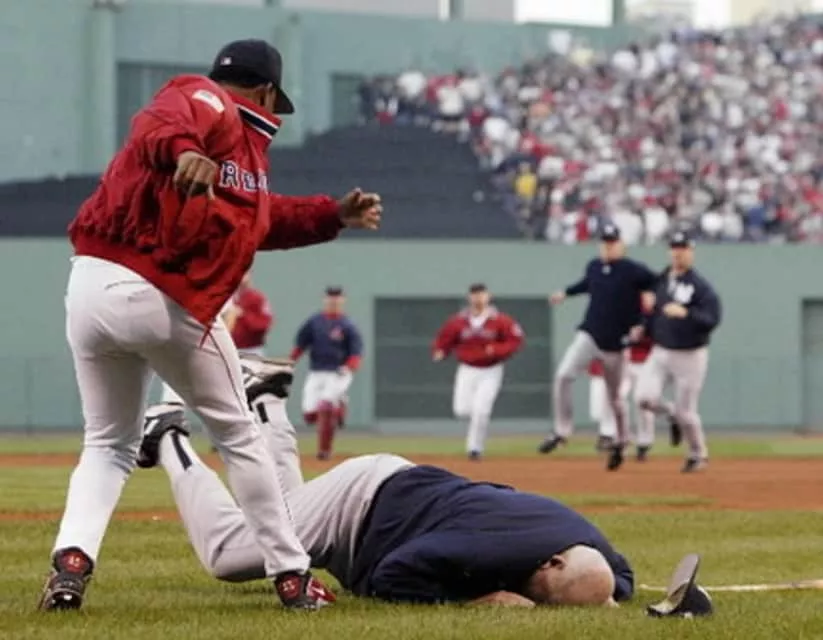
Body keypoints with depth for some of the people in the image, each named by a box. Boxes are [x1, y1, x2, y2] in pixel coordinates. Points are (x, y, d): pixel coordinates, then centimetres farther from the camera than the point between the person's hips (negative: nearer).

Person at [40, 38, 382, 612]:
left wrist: (335, 216, 35)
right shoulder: (205, 102, -2)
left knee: (108, 445, 16)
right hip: (168, 303, -8)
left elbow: (265, 218, 38)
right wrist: (183, 151, -47)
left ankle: (73, 559, -8)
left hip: (93, 290, 9)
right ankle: (291, 575, 14)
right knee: (237, 435, 8)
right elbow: (157, 123, -27)